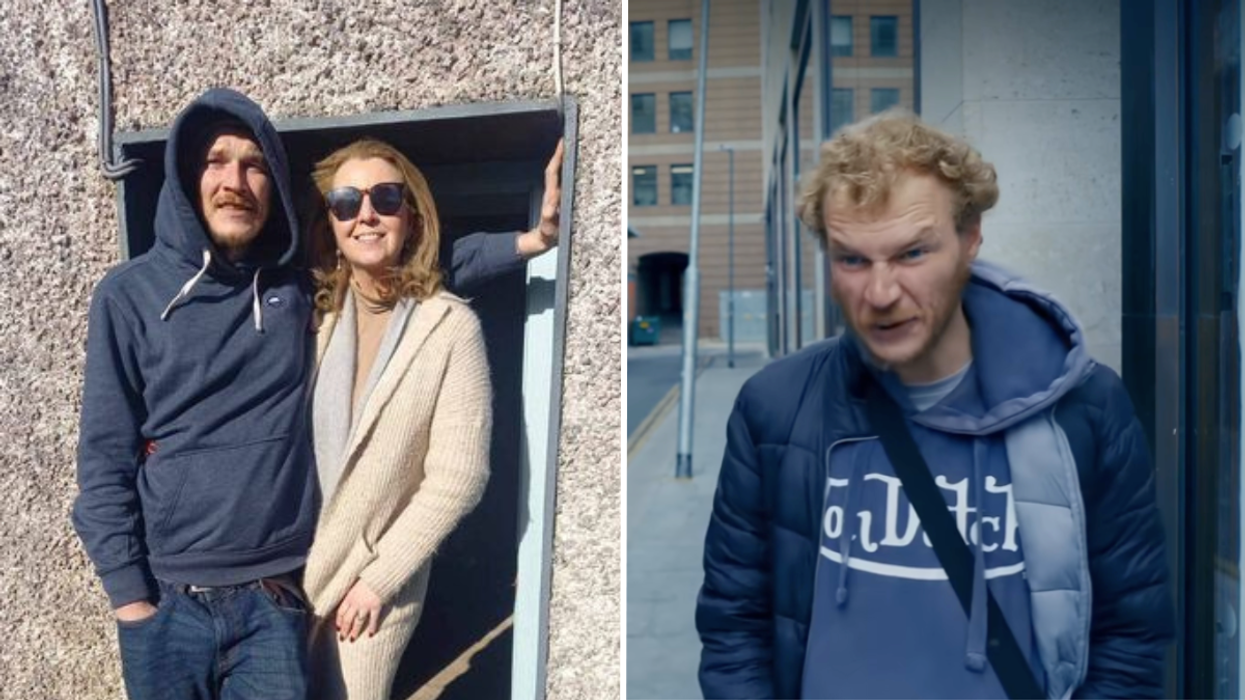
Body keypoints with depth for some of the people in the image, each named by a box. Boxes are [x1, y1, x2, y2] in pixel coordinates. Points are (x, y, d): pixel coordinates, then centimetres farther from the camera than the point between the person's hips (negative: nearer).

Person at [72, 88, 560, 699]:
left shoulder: (297, 286, 3)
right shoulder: (129, 294, -3)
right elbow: (105, 458, -2)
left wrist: (528, 240, -3)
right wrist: (127, 593, -5)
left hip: (272, 600, 1)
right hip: (165, 601, -1)